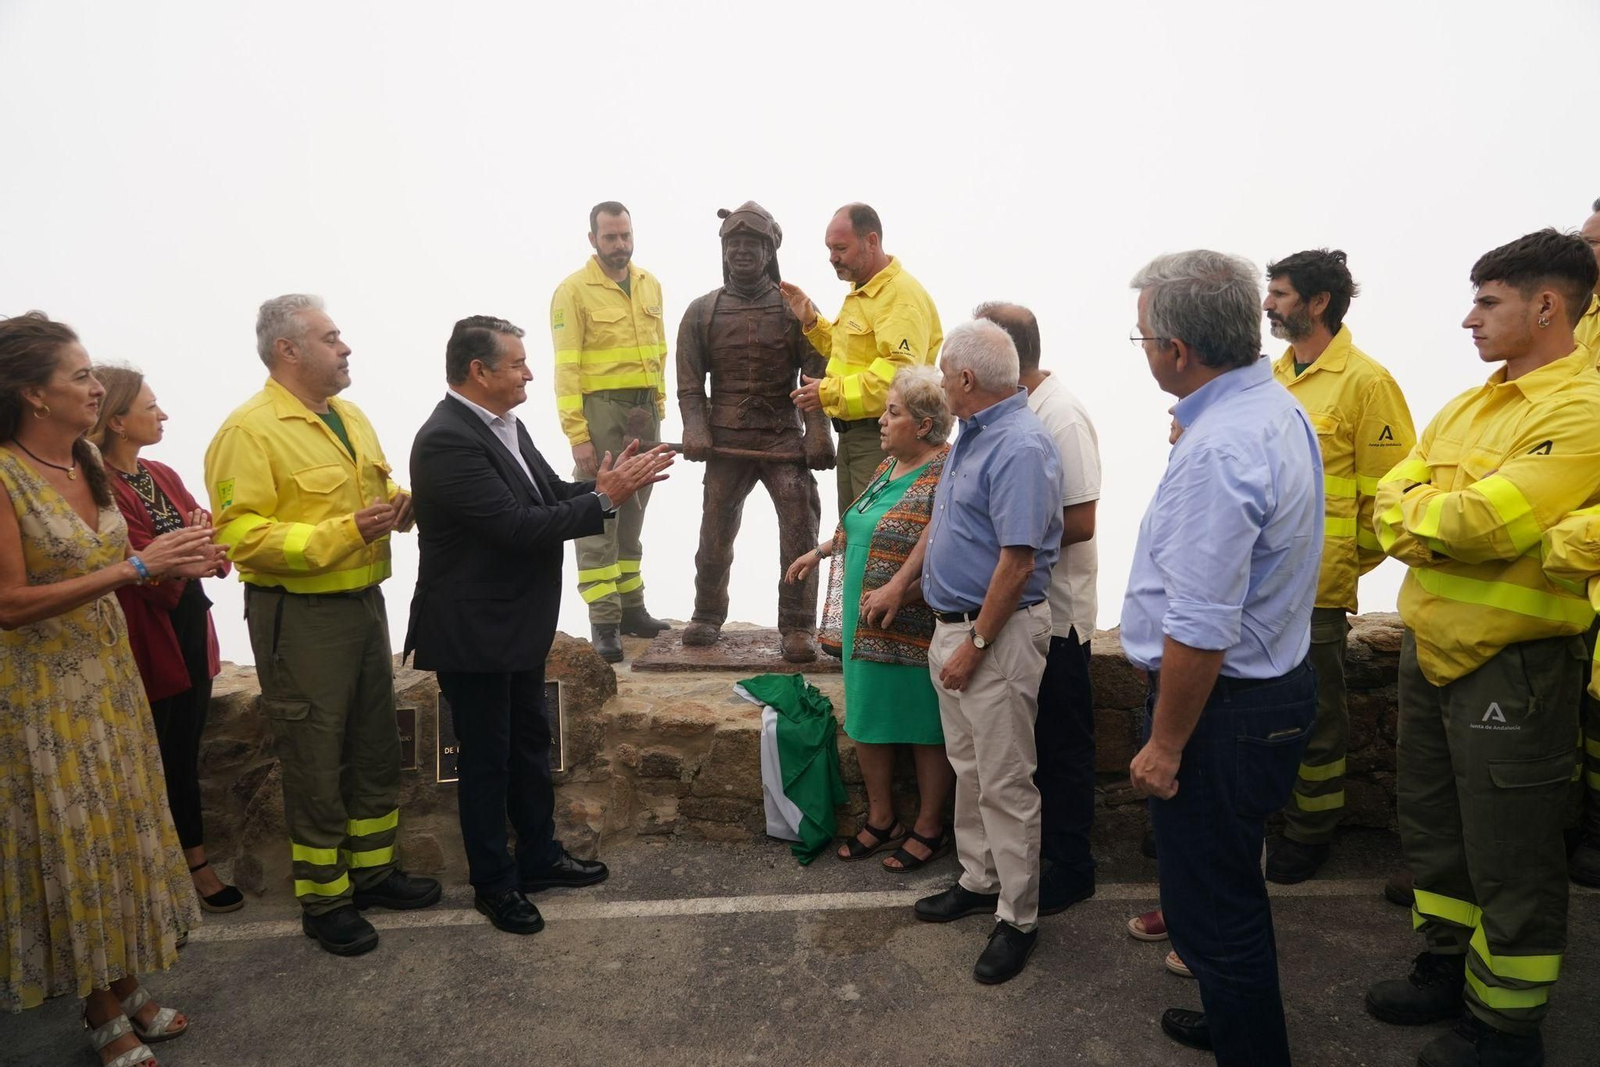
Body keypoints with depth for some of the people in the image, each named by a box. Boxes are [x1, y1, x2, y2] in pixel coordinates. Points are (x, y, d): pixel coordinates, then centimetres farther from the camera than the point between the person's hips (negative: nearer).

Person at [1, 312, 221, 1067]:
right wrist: (138, 566, -25)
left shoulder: (87, 465, 4)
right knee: (73, 844, 7)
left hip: (110, 678, 7)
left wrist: (176, 564, -4)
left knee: (122, 830, 15)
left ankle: (126, 987, 32)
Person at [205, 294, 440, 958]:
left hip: (363, 600, 8)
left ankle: (372, 869, 36)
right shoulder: (250, 430, -15)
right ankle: (322, 901, 22)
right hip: (299, 616, -8)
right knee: (317, 764, 5)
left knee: (376, 747, 18)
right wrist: (344, 532, -27)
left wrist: (400, 505, 0)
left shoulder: (350, 417, 11)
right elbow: (240, 534, -22)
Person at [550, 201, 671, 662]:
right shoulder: (574, 291, -5)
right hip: (600, 410, -6)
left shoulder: (649, 285, 12)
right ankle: (604, 623, -1)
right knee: (597, 517, -4)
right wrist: (577, 434, -16)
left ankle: (631, 608, 21)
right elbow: (566, 368, -10)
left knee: (632, 514, 12)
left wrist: (659, 407, 10)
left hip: (645, 411, 6)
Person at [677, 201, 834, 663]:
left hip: (785, 438, -1)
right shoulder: (702, 312, 8)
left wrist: (817, 433, -14)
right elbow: (689, 383, 5)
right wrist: (695, 430, -9)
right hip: (727, 442, 2)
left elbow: (817, 374, -3)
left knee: (800, 529, -9)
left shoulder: (796, 307, 3)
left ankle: (797, 627, 1)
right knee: (715, 533, 10)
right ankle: (707, 616, 29)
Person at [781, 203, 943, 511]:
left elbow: (900, 372, -28)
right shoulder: (859, 293, 16)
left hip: (882, 438, -10)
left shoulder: (902, 295, -17)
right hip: (851, 433, 10)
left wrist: (831, 392, -24)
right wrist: (811, 321, 14)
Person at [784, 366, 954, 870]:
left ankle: (929, 828, 23)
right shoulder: (890, 467, 12)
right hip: (864, 626, 9)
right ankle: (881, 819, 31)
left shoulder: (947, 475, -17)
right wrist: (821, 551, 24)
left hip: (914, 631, -9)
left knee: (924, 727, 6)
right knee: (867, 719, 15)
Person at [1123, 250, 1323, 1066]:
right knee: (1230, 889, 27)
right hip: (1278, 683, 11)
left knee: (1212, 909, 6)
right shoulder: (1279, 408, 4)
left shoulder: (1215, 452, -28)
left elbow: (1201, 632, -27)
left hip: (1223, 706, -11)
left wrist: (1165, 745, -19)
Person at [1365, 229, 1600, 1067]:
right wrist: (1447, 519, -17)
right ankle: (1448, 968, 40)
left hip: (1511, 667, -8)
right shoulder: (1468, 405, 10)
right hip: (1429, 650, 8)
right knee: (1433, 826, 21)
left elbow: (1485, 524, -27)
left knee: (1510, 859, 7)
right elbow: (1390, 508, 2)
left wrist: (1417, 507, -8)